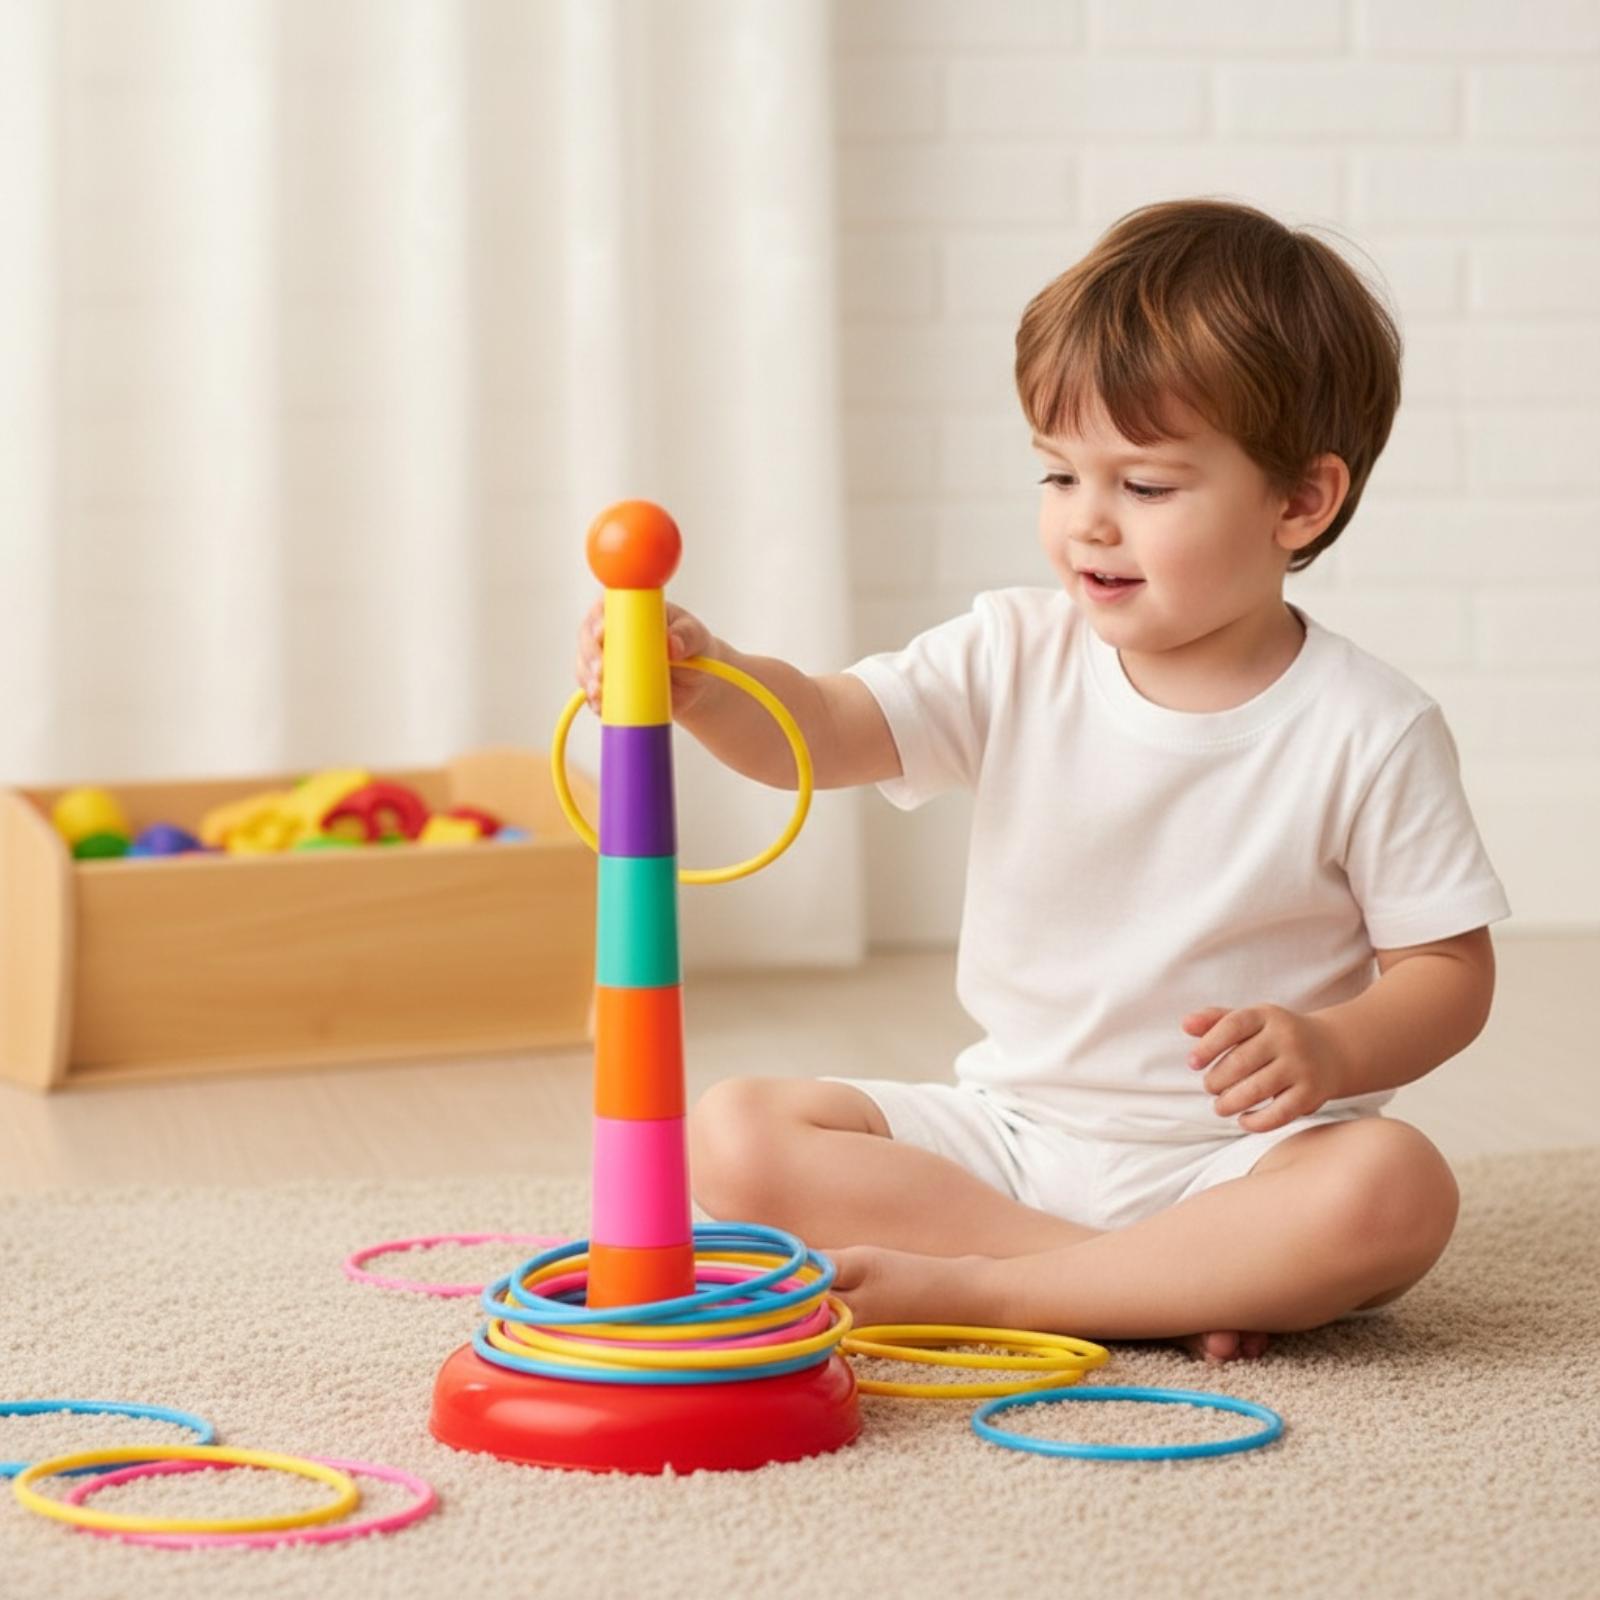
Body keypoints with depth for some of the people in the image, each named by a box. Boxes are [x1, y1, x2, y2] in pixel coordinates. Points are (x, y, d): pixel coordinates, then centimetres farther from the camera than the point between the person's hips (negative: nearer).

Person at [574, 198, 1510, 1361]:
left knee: (1394, 1190, -35)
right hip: (1008, 1132, 3)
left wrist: (1331, 1049, -23)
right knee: (735, 1137, -15)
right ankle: (1175, 1284, -18)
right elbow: (817, 731, -11)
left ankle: (962, 1287, -24)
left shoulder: (1368, 731, -8)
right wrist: (699, 676, -32)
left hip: (1229, 1160, -3)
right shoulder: (1015, 660, 0)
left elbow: (1453, 969, -3)